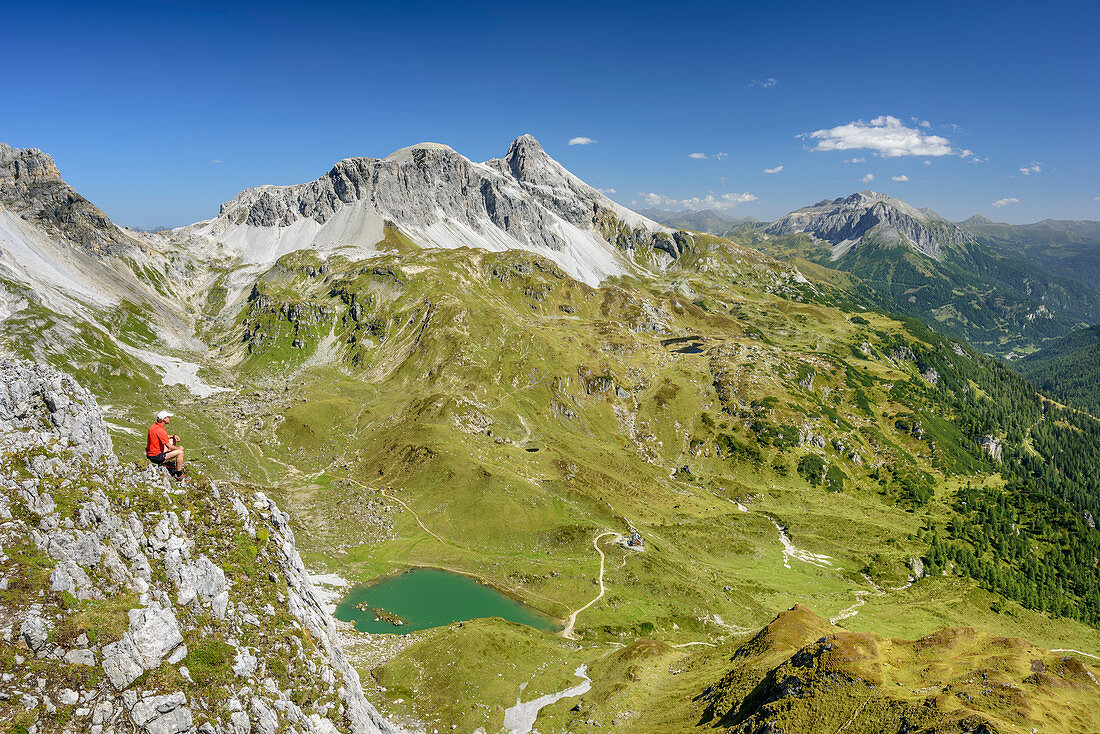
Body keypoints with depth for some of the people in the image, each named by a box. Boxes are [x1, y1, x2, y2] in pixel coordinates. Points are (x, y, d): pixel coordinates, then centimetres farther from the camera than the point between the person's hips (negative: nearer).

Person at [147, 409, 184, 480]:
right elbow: (169, 447, -21)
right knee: (180, 452, -14)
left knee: (172, 440, 22)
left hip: (150, 453, 10)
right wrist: (179, 448, -3)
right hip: (156, 457, -10)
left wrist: (173, 436, 9)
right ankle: (179, 474, -4)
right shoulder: (160, 430, -25)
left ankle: (167, 462, 24)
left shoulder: (154, 426, 6)